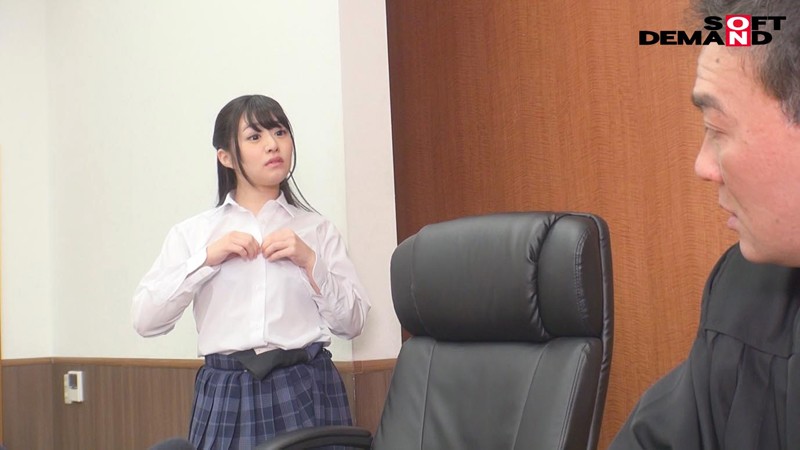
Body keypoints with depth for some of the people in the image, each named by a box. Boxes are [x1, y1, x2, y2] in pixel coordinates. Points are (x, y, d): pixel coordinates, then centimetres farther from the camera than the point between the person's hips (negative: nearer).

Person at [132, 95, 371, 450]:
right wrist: (206, 258, -10)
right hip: (226, 393, 0)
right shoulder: (192, 232, 8)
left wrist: (309, 261, -9)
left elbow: (352, 323, 3)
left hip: (305, 391, 0)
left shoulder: (317, 230, 7)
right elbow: (145, 320, -1)